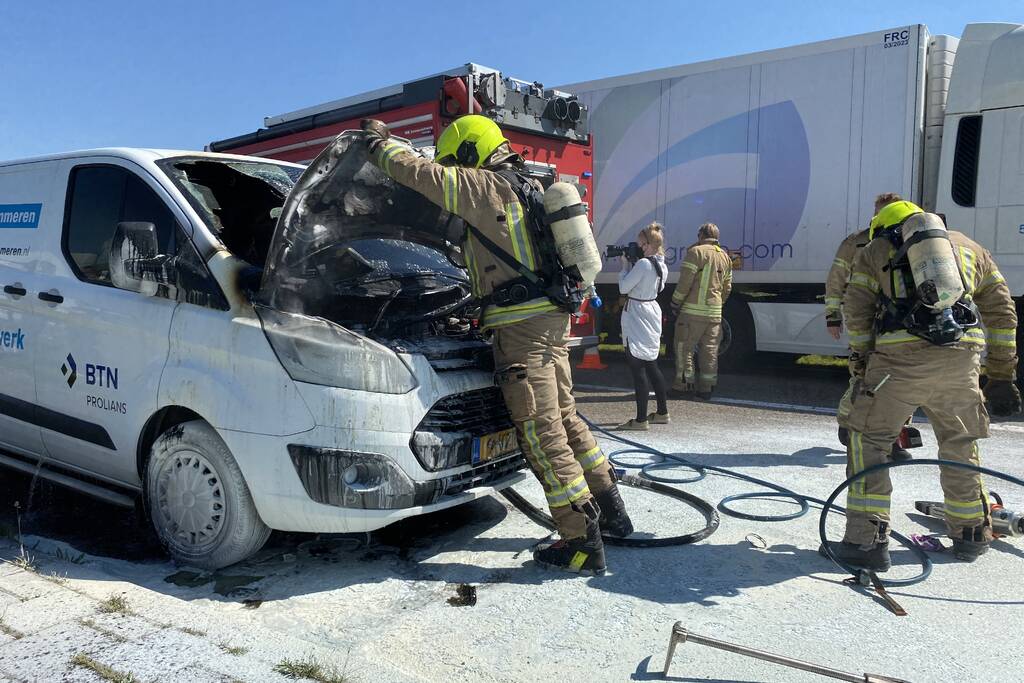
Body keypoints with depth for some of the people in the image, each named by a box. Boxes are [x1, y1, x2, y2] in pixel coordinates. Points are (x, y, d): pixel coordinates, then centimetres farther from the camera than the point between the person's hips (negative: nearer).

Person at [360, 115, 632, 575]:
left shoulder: (486, 188, -9)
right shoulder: (524, 188, 19)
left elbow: (419, 173, -7)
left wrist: (377, 142, 9)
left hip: (522, 328, -10)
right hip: (551, 320, 10)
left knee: (542, 432, -5)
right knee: (564, 418, 19)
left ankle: (584, 543, 0)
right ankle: (612, 513, 28)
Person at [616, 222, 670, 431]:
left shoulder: (643, 264, -19)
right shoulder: (660, 264, 9)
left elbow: (624, 287, -14)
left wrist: (625, 265, 0)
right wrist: (630, 264, 13)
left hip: (637, 318, -10)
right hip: (651, 314, 10)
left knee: (637, 368, -7)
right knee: (651, 365, 17)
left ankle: (641, 419, -5)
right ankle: (662, 413, 25)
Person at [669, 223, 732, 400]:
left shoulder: (697, 252, -7)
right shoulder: (725, 256, 16)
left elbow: (685, 282, -12)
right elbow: (727, 287, 18)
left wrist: (675, 303, -4)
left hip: (693, 310, -6)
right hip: (715, 312, 7)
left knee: (684, 347, 3)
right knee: (710, 350, 9)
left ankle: (685, 383, 4)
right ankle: (707, 387, 11)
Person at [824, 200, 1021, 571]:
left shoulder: (875, 250, 18)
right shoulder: (970, 248, 27)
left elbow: (856, 312, 8)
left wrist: (863, 369, 14)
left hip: (900, 358, -3)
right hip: (962, 359, 4)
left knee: (868, 441, 5)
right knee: (960, 445, 21)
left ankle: (867, 540, 0)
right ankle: (971, 535, 35)